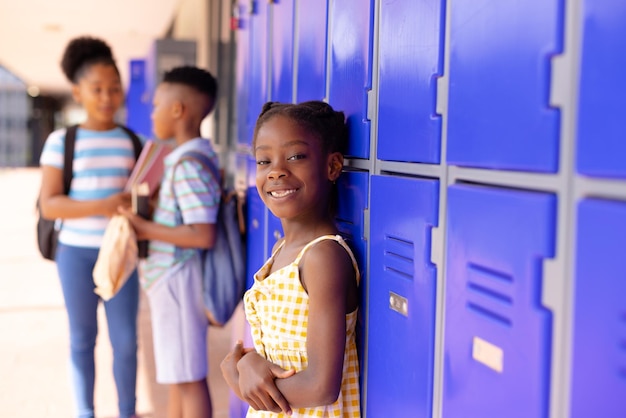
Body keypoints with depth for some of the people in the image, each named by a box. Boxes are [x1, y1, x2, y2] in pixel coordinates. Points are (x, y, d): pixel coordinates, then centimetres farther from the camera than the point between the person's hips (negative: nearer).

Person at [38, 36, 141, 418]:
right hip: (76, 252, -1)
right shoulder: (61, 141, -4)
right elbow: (49, 205, -9)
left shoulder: (133, 142, 4)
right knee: (82, 338, 10)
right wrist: (102, 206, -22)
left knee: (126, 340, 4)